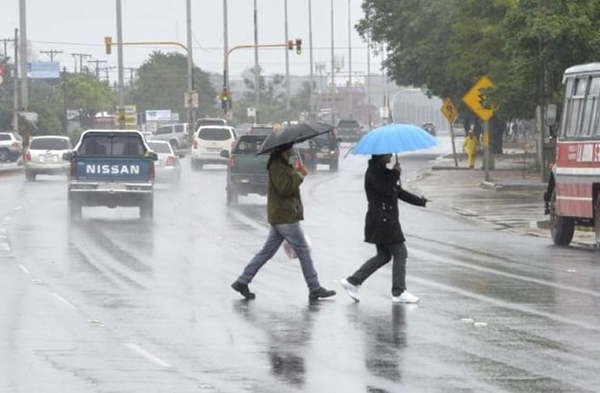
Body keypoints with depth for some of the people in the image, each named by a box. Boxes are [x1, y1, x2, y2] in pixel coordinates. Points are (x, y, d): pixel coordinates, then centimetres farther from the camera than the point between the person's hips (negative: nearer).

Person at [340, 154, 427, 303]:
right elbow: (386, 190, -24)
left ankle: (352, 282, 13)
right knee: (400, 253, -5)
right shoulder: (373, 172, -13)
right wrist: (395, 173, -15)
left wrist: (420, 201, 21)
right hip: (382, 219, -10)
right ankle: (399, 292, -1)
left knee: (383, 255, 14)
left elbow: (398, 192, 22)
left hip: (385, 220, 10)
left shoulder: (382, 170, 18)